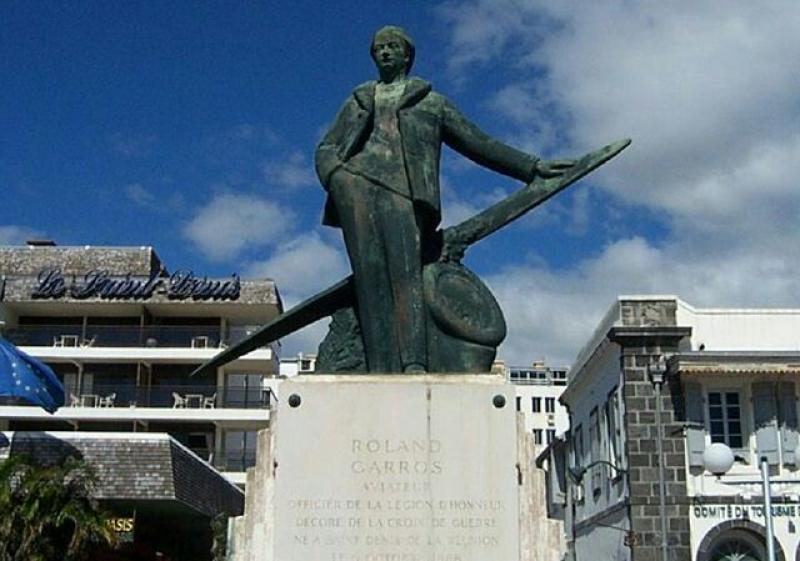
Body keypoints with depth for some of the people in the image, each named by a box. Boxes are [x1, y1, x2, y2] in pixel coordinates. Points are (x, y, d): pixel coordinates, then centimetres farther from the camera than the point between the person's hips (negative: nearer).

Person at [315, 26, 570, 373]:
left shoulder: (432, 102, 29)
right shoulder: (357, 102, 33)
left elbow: (479, 144, 29)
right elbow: (325, 150, 23)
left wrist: (534, 167, 24)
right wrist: (334, 176, -1)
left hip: (403, 188, -1)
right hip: (354, 179, 1)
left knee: (404, 267, -24)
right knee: (370, 269, -21)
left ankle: (413, 365, -39)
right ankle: (381, 369, -33)